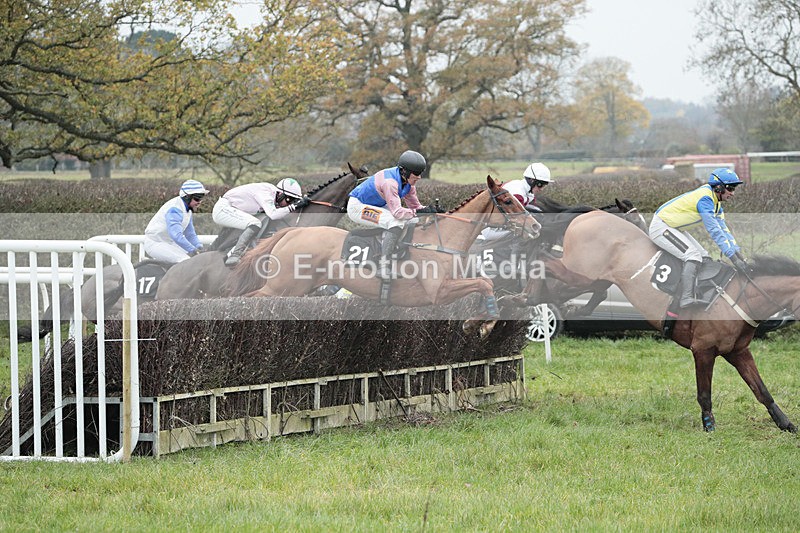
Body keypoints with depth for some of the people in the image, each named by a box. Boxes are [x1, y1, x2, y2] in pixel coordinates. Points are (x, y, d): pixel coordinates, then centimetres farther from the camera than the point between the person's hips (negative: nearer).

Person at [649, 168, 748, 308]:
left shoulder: (715, 200, 6)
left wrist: (738, 252, -6)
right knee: (693, 255, -25)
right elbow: (714, 231, -32)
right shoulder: (705, 199, -26)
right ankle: (687, 298, -33)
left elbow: (723, 228, 5)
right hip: (661, 227, -11)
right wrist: (733, 258, -33)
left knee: (704, 257, 7)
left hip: (674, 228, 11)